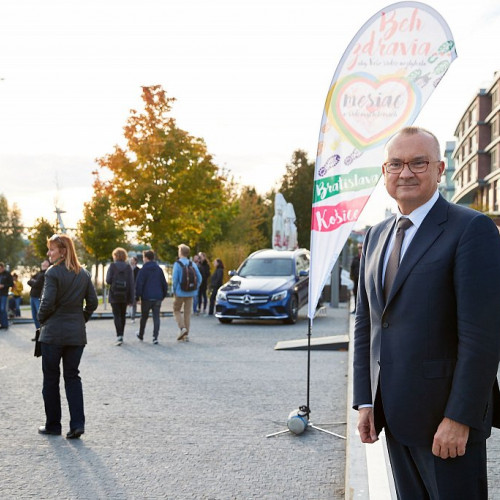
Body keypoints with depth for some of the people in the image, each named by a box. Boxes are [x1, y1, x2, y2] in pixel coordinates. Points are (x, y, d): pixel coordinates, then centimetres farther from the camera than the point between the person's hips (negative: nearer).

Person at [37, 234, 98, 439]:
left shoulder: (53, 272, -12)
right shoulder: (84, 274, 6)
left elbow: (47, 303, -15)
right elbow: (93, 302, 7)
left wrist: (41, 320, 2)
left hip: (53, 332, -5)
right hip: (77, 334, 5)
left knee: (51, 378, 8)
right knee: (72, 377, 10)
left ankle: (53, 424, 15)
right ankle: (77, 423, -1)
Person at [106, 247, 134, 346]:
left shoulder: (112, 266, -5)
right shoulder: (128, 267, 1)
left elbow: (108, 280, -10)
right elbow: (131, 283, -2)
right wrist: (131, 298, 0)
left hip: (114, 295, -3)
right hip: (124, 296, 3)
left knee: (116, 316, -3)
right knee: (122, 316, 15)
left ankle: (119, 336, -17)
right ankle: (121, 335, 23)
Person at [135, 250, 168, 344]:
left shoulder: (143, 269, -7)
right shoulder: (159, 269, 7)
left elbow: (139, 284, -11)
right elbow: (164, 283, 10)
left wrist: (138, 295, -5)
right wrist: (163, 295, 17)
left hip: (146, 297, -3)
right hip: (157, 297, 3)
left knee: (144, 317, 14)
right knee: (156, 317, 0)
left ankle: (141, 335, 31)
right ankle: (155, 337, -9)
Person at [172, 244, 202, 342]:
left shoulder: (177, 264, -10)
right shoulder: (193, 264, 4)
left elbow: (175, 278, -15)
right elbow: (199, 278, 2)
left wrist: (174, 290, -3)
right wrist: (195, 289, 10)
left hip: (180, 292, -4)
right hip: (190, 293, 4)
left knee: (177, 310, 11)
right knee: (187, 313, 9)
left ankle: (182, 328, -9)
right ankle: (186, 335, 10)